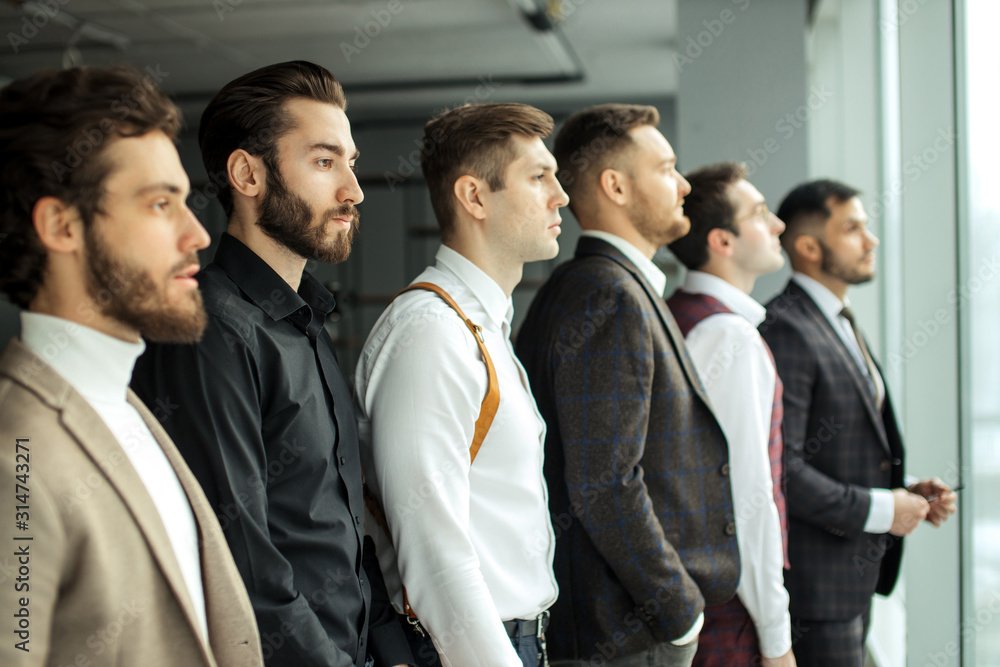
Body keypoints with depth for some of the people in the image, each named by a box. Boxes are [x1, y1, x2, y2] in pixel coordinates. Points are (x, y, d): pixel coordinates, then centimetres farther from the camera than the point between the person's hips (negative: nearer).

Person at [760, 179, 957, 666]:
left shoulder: (840, 324, 15)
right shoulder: (785, 332, -18)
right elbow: (779, 467, -25)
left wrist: (905, 493, 6)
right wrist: (878, 510, -18)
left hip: (855, 570, 10)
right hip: (815, 578, -10)